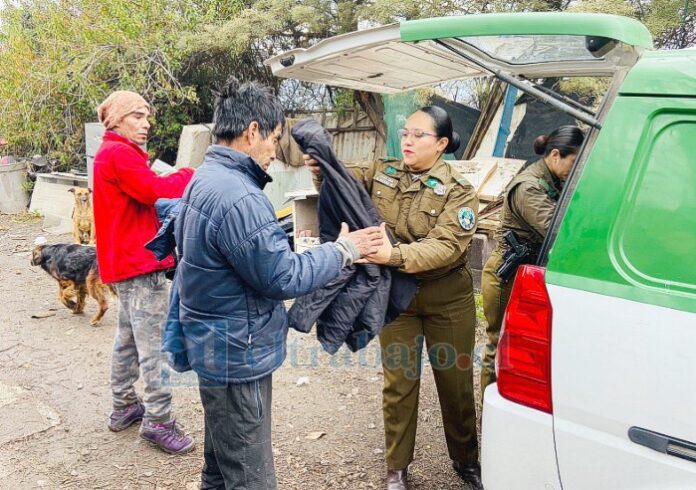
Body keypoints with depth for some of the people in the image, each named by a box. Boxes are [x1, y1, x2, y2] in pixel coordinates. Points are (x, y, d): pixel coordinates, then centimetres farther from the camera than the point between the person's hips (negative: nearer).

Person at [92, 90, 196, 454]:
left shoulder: (112, 153, 20)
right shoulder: (119, 153, -13)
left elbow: (143, 198, 13)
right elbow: (156, 191, -24)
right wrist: (193, 175, -13)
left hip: (128, 260, 11)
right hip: (140, 262, -11)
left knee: (129, 338, 17)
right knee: (154, 344, -7)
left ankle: (124, 407, 27)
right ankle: (158, 420, -2)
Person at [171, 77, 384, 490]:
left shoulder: (207, 178, 7)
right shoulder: (236, 196, -27)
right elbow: (284, 277, -22)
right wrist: (344, 250, -12)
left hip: (217, 346, 11)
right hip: (238, 354, -11)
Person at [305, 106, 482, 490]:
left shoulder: (458, 191, -12)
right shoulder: (381, 173, 0)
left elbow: (446, 246, -24)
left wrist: (395, 255, -39)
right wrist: (322, 166, -31)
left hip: (447, 297, -2)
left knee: (455, 379, 12)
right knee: (398, 381, 8)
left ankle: (466, 459, 35)